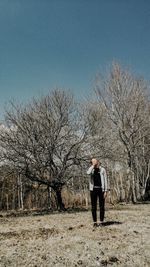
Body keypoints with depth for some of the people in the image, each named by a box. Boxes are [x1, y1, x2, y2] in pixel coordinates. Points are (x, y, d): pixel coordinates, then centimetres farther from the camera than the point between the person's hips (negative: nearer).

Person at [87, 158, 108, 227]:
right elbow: (88, 173, -19)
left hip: (101, 189, -1)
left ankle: (101, 222, 13)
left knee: (101, 206, 3)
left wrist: (105, 191, -4)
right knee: (93, 207, 3)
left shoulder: (102, 169, 4)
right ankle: (95, 222, 12)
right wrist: (93, 165, -10)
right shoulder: (91, 170, 7)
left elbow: (105, 181, 2)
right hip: (93, 189, 1)